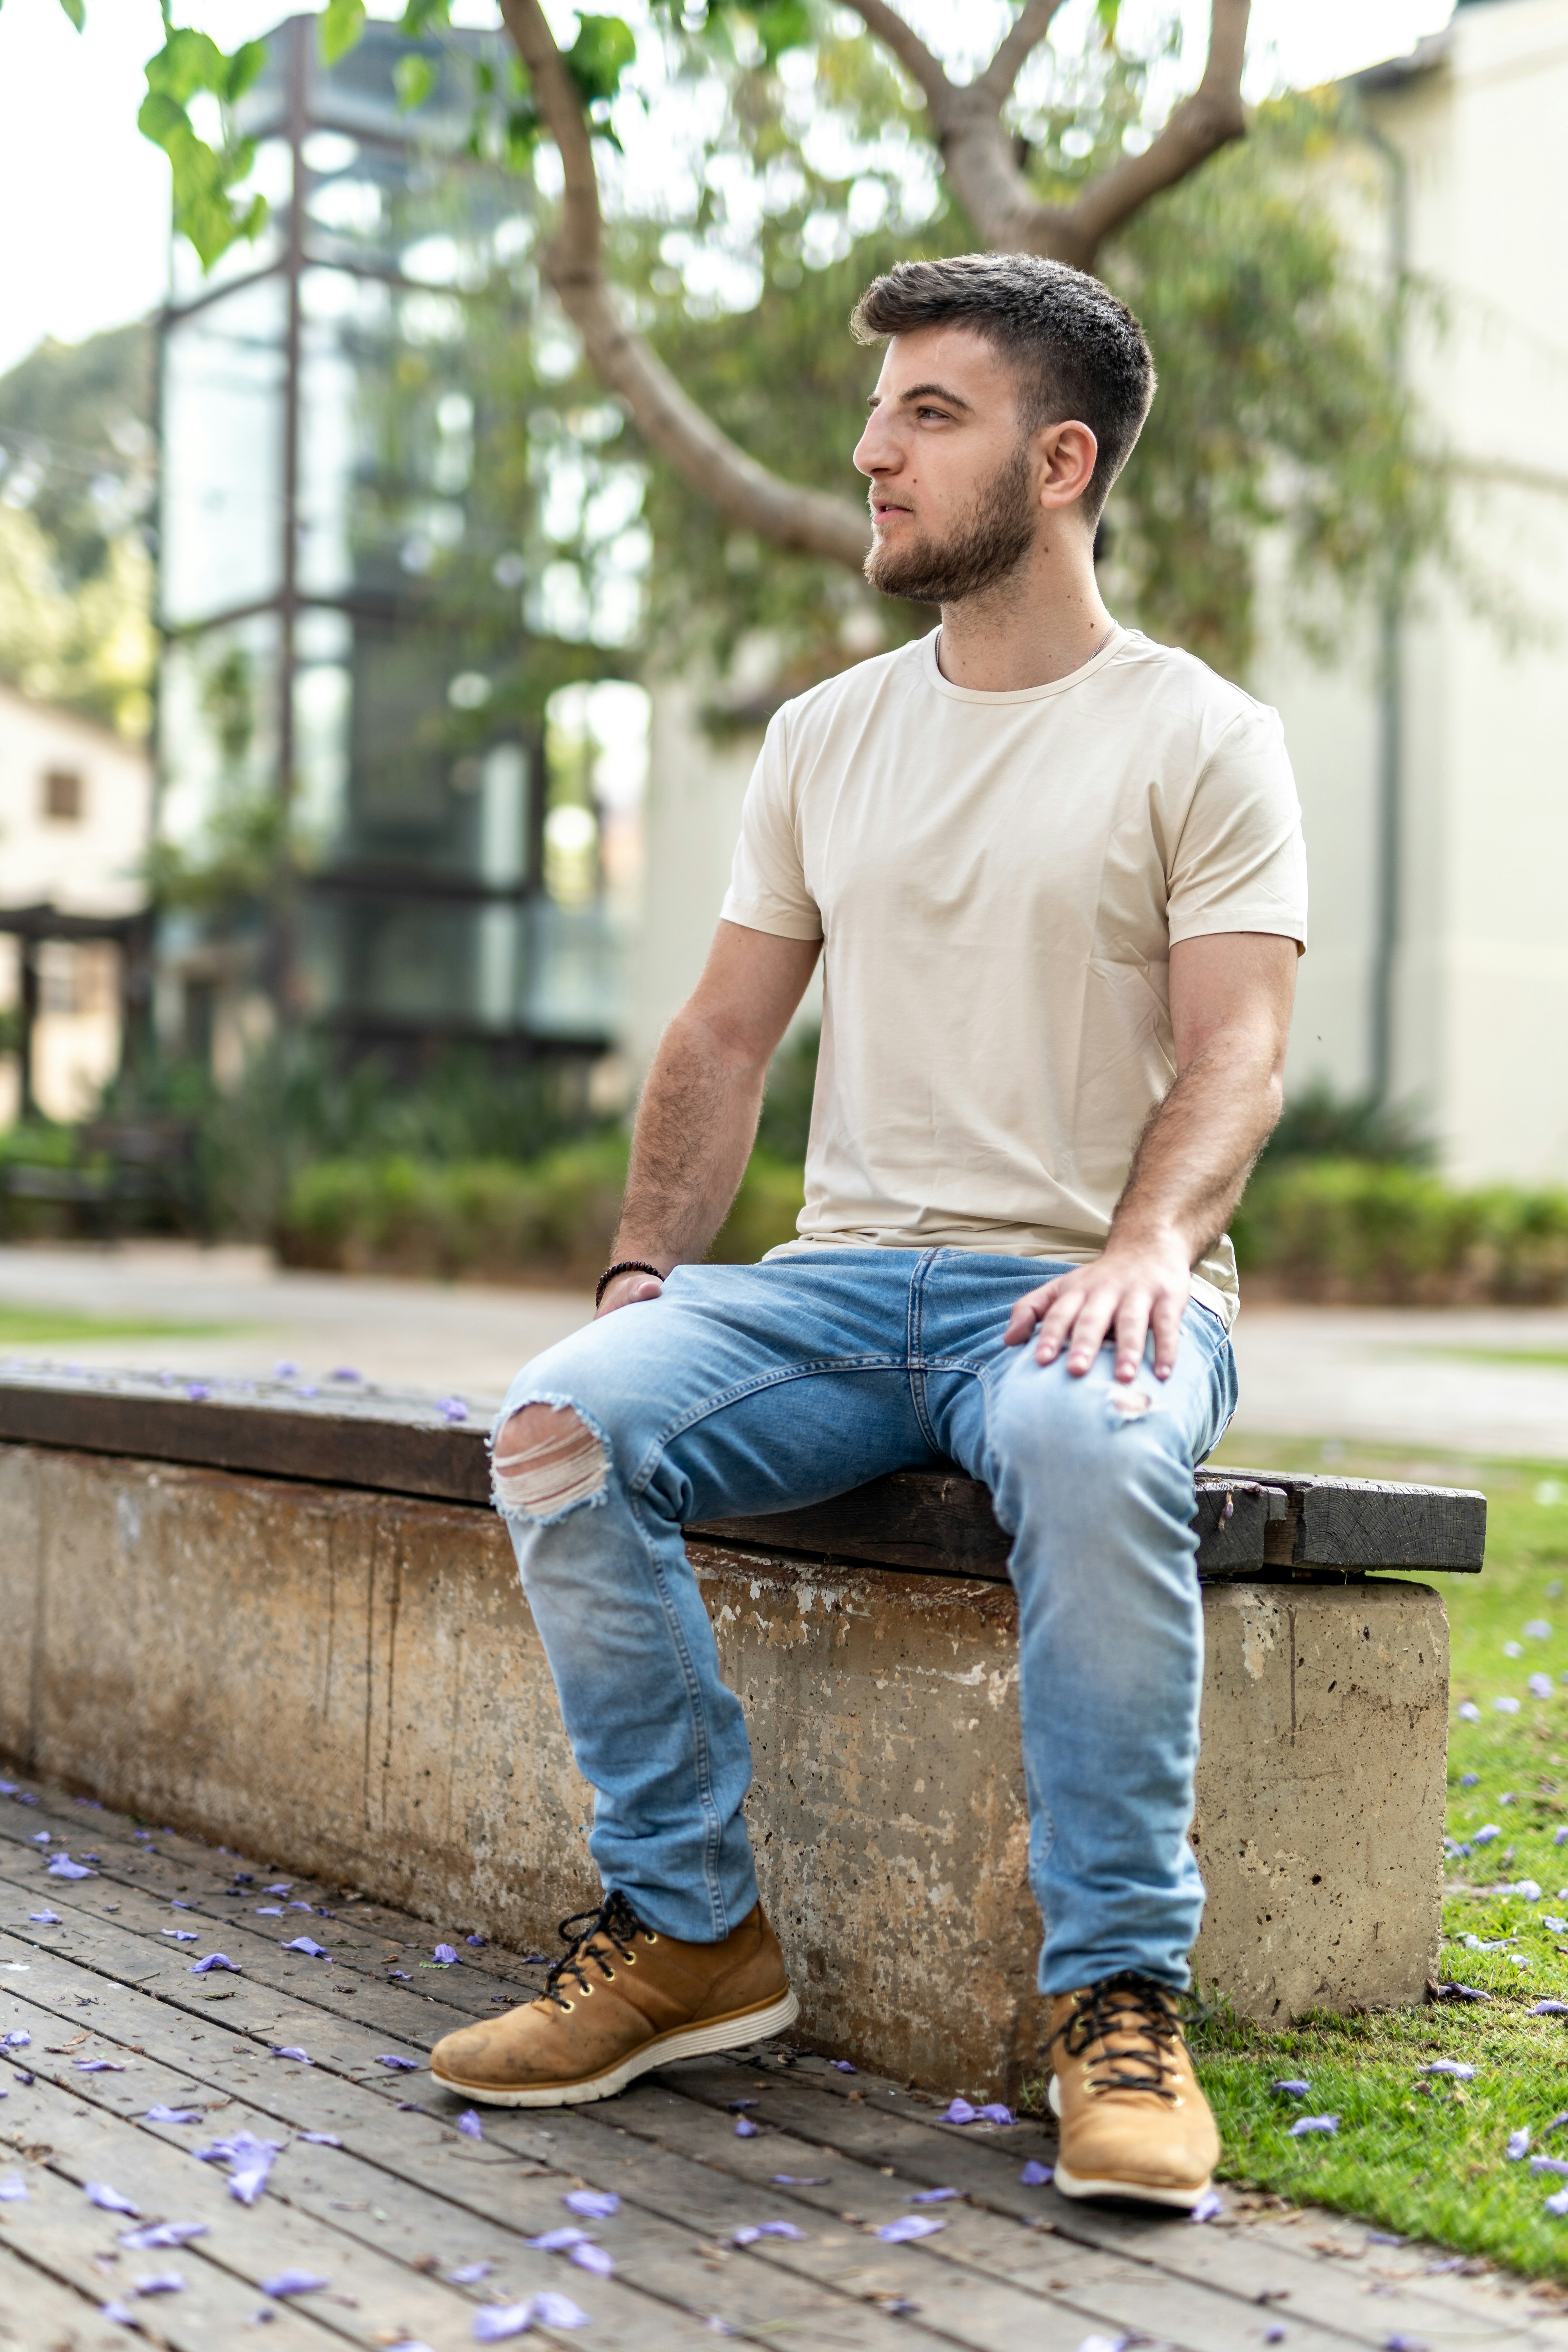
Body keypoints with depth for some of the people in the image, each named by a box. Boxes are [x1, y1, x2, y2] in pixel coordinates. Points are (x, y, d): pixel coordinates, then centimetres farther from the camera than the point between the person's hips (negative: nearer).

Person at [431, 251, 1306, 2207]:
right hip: (841, 1277, 4)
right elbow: (724, 1038, 16)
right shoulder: (824, 735, 17)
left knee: (1091, 1449, -39)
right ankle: (688, 1929, -11)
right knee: (558, 1425, -23)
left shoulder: (1202, 740, 3)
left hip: (1083, 1288, -4)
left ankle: (1121, 1990, -24)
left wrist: (1149, 1244, -27)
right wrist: (646, 1267, 2)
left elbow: (1235, 1051, -7)